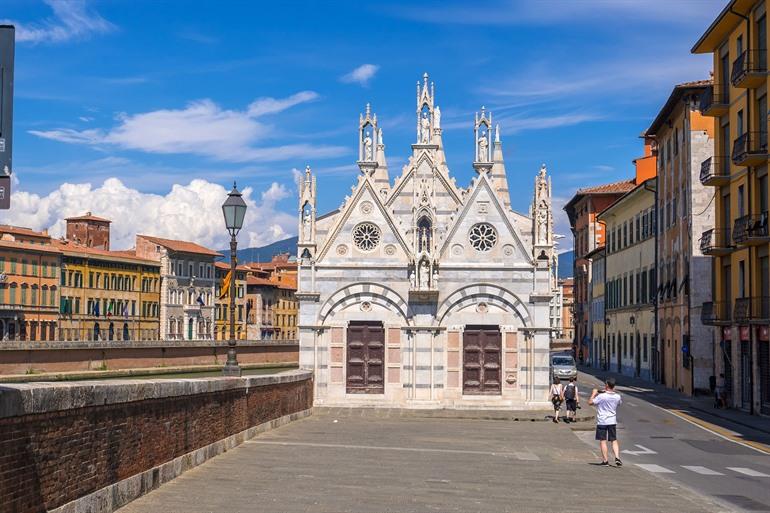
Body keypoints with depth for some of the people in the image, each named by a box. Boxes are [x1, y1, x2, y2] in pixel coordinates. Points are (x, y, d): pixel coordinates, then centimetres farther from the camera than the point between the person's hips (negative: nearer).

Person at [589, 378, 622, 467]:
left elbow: (590, 402, -9)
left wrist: (594, 394, 5)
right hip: (612, 421, 4)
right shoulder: (617, 396, -3)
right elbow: (620, 403, 21)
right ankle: (617, 457, -4)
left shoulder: (601, 396, -17)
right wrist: (613, 391, 22)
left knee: (603, 441, 3)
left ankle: (605, 461, 4)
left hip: (602, 422, -4)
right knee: (614, 441, 12)